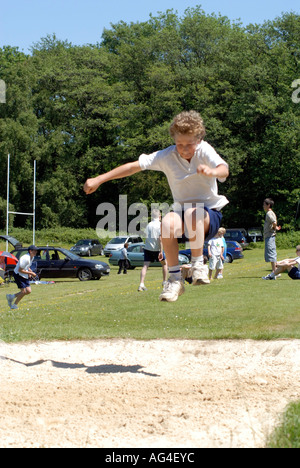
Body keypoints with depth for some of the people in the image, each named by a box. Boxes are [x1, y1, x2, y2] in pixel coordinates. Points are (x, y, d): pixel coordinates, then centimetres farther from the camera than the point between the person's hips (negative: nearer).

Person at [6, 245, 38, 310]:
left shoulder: (31, 257, 5)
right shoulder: (25, 258, -25)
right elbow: (20, 270, -25)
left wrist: (30, 271, 2)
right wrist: (30, 273, -21)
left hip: (25, 276, 9)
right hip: (18, 275, -9)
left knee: (28, 291, 2)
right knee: (23, 291, -11)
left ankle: (11, 297, 17)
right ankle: (15, 305, 7)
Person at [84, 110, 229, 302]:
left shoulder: (204, 151, -12)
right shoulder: (167, 156, -6)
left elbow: (224, 170, -31)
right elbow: (135, 166, -7)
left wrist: (212, 171, -56)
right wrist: (99, 179, -12)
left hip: (210, 214, -2)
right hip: (183, 211, 3)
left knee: (193, 213, -38)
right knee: (168, 222, -33)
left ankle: (198, 265, -20)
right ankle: (175, 279, -21)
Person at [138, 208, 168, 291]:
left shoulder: (149, 225, 7)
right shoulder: (160, 225, -9)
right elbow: (160, 239, -17)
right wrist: (161, 252, -17)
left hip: (147, 248, 4)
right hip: (156, 249, -4)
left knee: (145, 265, -4)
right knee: (164, 263, 19)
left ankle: (141, 284, -18)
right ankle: (164, 282, 23)